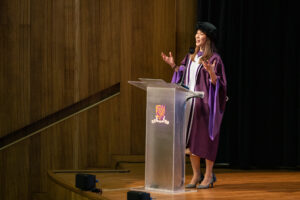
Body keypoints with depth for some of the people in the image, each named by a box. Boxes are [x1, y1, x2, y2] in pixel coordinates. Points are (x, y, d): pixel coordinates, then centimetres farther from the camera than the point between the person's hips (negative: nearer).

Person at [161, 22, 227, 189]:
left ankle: (209, 175, 7)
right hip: (190, 102, 7)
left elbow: (216, 82, -14)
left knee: (205, 138, -3)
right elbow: (183, 75, 20)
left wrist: (210, 71, -31)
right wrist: (173, 65, 8)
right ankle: (196, 174, 15)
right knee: (191, 139, 6)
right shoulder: (191, 56, 13)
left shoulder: (214, 58, -8)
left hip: (204, 103, -7)